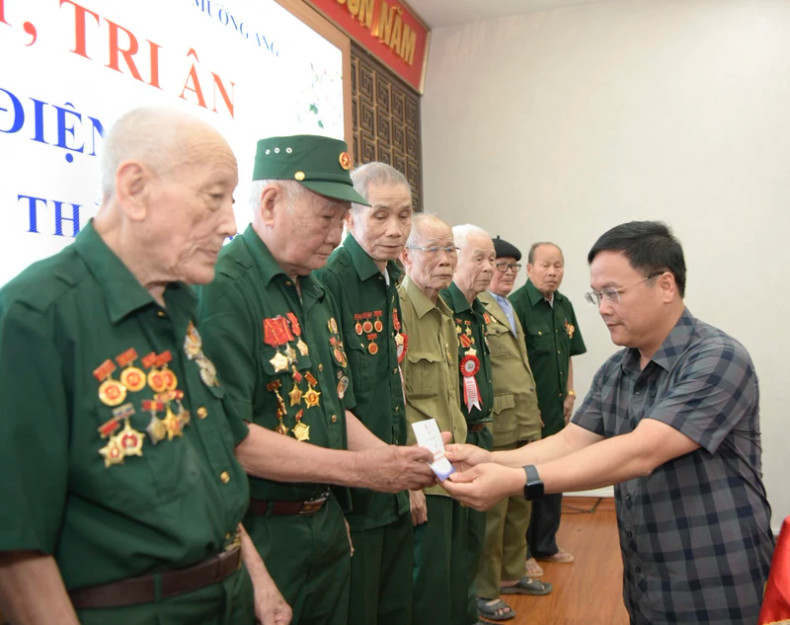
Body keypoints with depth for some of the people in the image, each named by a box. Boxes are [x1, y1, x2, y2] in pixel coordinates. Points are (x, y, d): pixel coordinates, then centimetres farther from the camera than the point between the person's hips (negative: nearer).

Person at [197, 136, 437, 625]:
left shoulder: (318, 294, 11)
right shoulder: (222, 287, -19)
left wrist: (393, 459, -1)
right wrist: (360, 468, -20)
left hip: (328, 525, 9)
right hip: (260, 535, -8)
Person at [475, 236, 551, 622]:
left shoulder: (509, 309, 19)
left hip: (525, 424, 9)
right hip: (496, 426, -9)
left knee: (521, 504, 17)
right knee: (492, 509, 0)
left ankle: (512, 574, 34)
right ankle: (484, 591, 15)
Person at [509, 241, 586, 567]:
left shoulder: (564, 306, 10)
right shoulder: (517, 304, -16)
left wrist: (569, 394, 10)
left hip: (557, 410, 8)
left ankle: (546, 544, 32)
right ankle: (521, 553, 17)